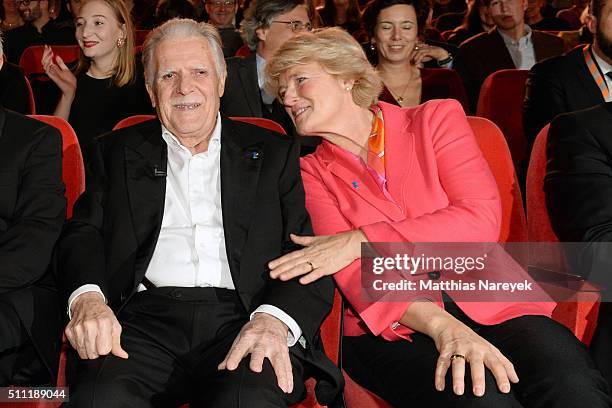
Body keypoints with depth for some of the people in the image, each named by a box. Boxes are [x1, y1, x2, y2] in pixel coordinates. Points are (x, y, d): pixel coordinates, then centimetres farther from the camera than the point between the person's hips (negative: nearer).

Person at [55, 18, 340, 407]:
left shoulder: (274, 153, 17)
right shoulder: (116, 151, 21)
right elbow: (84, 233, 11)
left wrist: (275, 319, -15)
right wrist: (87, 297, -13)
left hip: (242, 319, -1)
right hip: (148, 315, 1)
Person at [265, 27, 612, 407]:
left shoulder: (435, 119, 10)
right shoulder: (311, 172, 11)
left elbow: (482, 219, -5)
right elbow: (353, 272, -4)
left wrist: (360, 240, -12)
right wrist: (442, 326, -22)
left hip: (492, 304, 1)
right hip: (391, 327, 0)